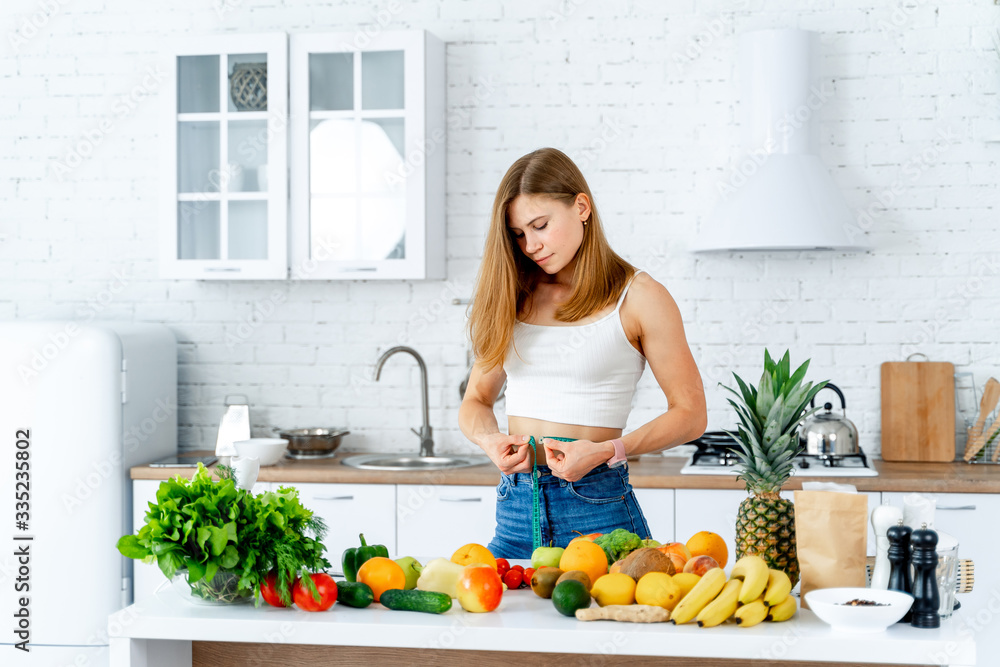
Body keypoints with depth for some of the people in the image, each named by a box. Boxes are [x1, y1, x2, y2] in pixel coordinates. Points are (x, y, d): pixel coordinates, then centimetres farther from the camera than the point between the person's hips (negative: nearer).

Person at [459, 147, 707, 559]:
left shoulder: (638, 298, -3)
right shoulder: (513, 299, 11)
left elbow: (690, 414, -2)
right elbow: (476, 401, 18)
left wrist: (606, 451, -16)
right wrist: (489, 440, -6)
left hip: (597, 507, -4)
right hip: (515, 507, 4)